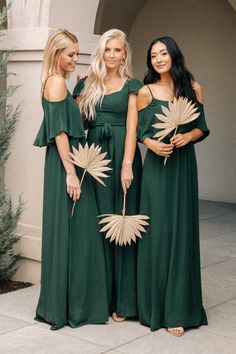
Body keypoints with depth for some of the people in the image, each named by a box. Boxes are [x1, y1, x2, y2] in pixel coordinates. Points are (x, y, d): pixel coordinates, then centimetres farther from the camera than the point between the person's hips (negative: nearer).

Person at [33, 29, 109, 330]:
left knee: (68, 233, 13)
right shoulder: (56, 81, -12)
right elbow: (59, 130, -19)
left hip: (66, 162, 10)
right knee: (70, 233, -4)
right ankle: (68, 307, 5)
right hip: (64, 165, -10)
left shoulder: (58, 82, 18)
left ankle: (62, 304, 22)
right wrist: (71, 172, -21)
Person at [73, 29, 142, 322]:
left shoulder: (132, 85, 4)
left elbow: (132, 125, -5)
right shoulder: (87, 84, 13)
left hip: (122, 155, -3)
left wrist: (127, 164, -16)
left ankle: (123, 300, 7)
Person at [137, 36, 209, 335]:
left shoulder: (193, 88, 5)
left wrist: (187, 136, -12)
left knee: (181, 231, 1)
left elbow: (202, 128, 8)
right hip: (157, 167, -1)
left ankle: (177, 307, 9)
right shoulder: (146, 92, 2)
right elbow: (140, 131, 5)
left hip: (184, 166, 1)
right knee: (157, 231, -2)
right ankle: (155, 304, 11)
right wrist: (152, 144, -15)